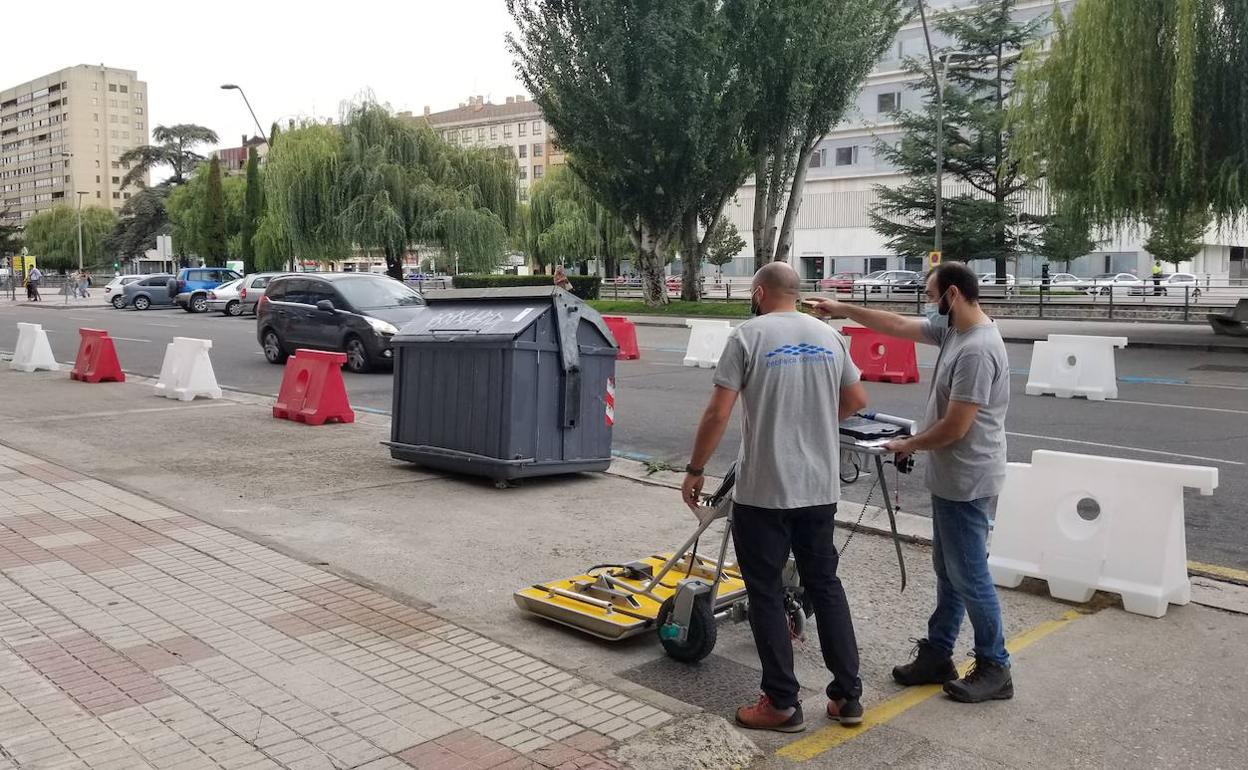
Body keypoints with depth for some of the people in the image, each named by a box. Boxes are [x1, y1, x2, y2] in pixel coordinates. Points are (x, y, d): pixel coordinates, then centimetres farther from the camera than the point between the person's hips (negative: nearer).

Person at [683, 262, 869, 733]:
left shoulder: (748, 336, -9)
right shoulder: (829, 336, 6)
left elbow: (718, 415, -13)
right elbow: (857, 400, 17)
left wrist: (695, 470, -1)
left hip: (762, 491, -5)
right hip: (820, 489, 5)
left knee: (766, 593, 6)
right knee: (825, 585, 17)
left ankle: (782, 703, 13)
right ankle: (848, 695, 21)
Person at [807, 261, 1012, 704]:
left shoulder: (977, 350, -24)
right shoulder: (952, 330, 6)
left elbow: (955, 427, -24)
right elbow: (899, 326, 17)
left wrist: (907, 446, -9)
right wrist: (842, 309, 17)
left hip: (966, 485, -10)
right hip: (949, 481, 10)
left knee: (969, 577, 1)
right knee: (948, 573, 17)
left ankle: (995, 670, 16)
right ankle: (937, 656, 28)